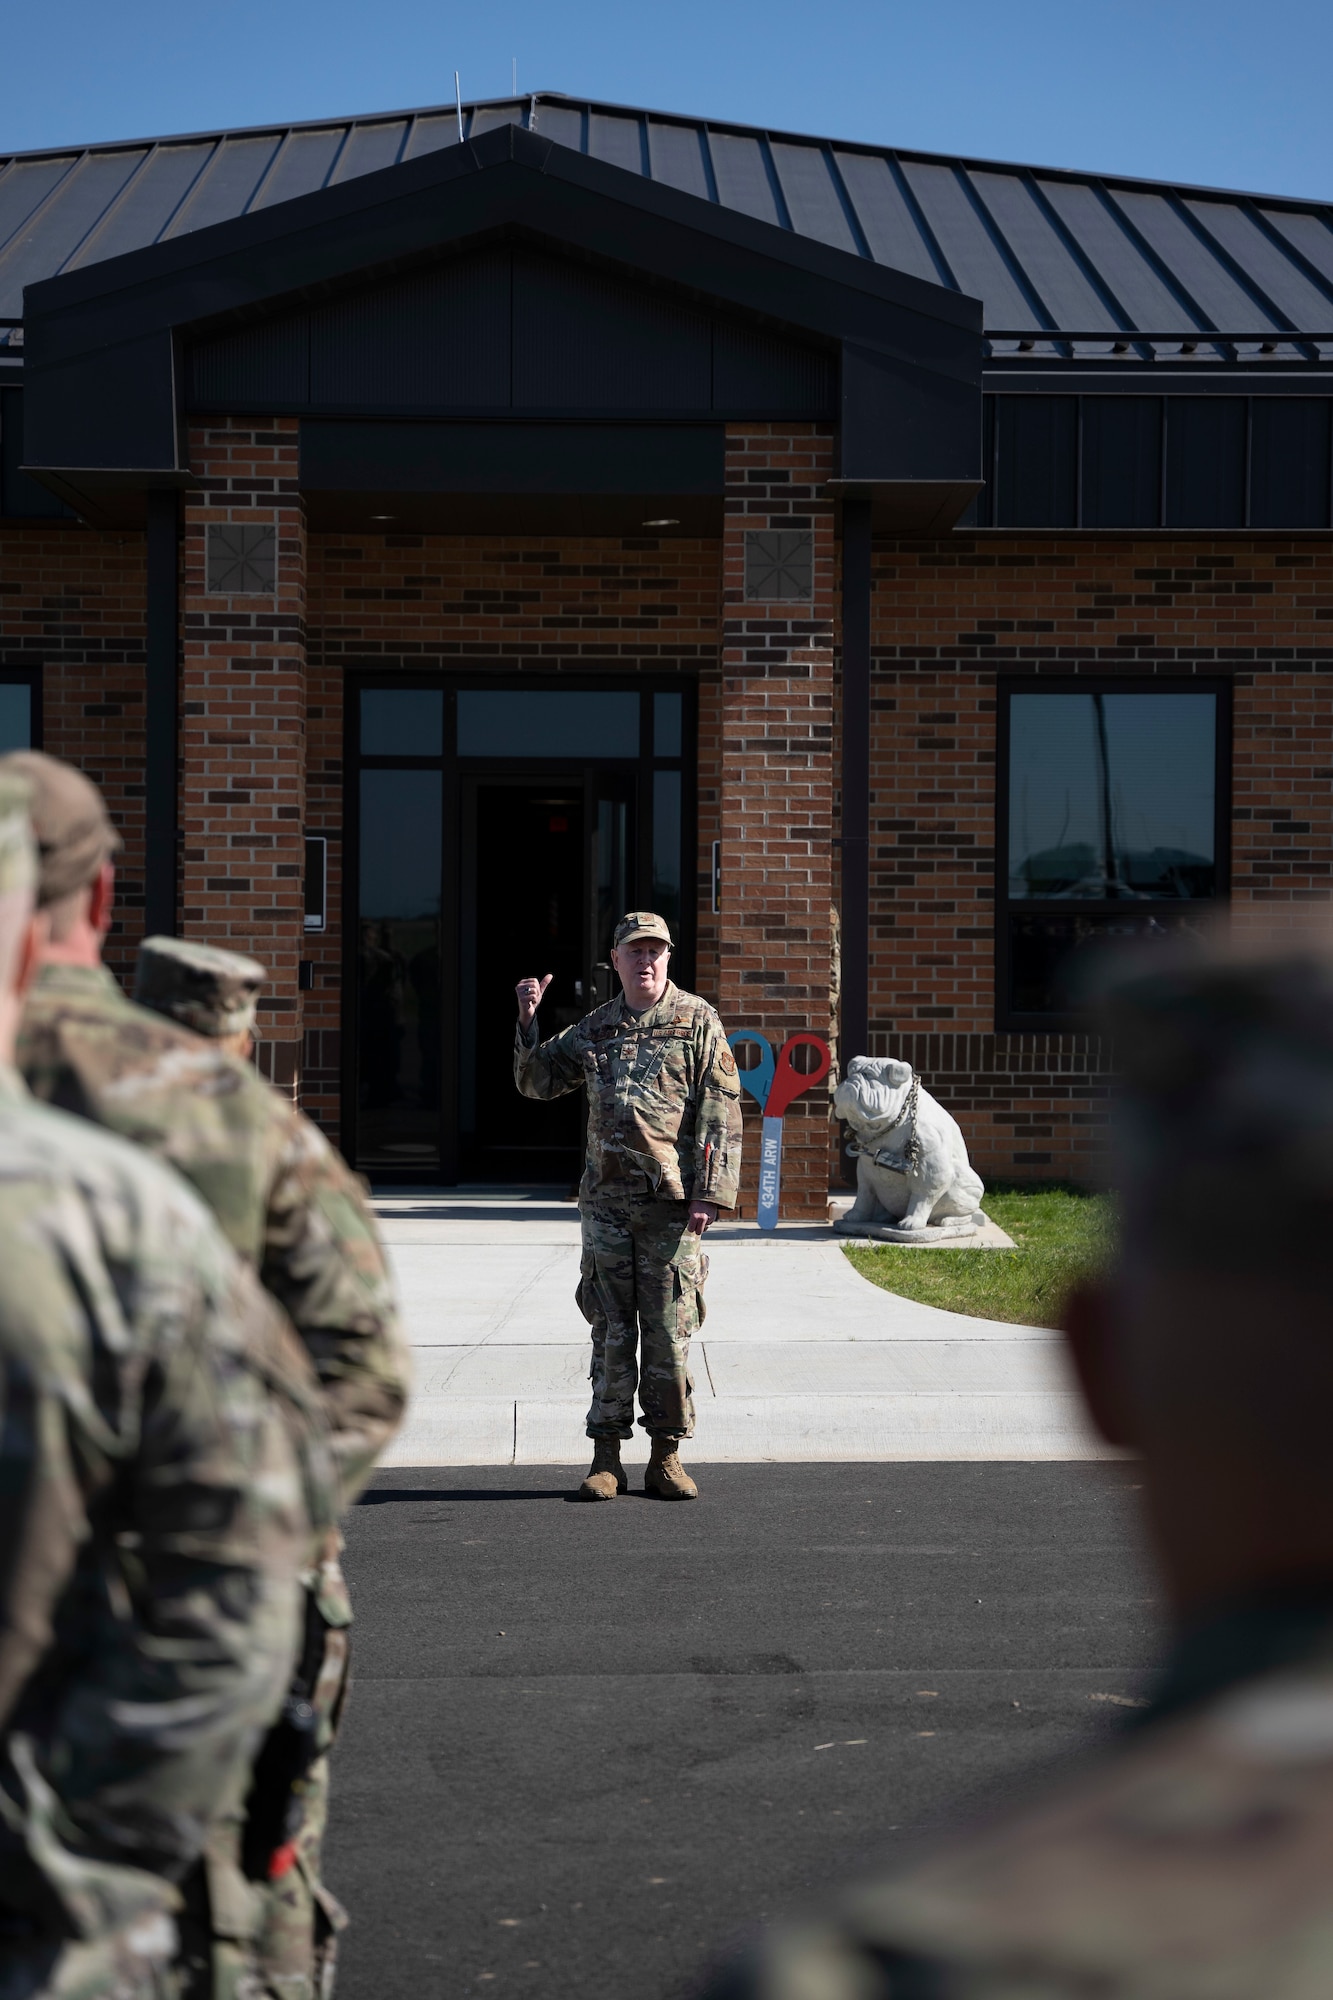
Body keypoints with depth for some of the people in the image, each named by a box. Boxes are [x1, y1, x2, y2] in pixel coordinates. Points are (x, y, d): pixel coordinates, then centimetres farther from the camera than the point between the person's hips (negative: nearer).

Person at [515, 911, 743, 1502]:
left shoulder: (697, 1021, 2)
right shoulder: (594, 1028, 13)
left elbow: (721, 1114, -3)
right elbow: (535, 1081, 20)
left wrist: (710, 1192, -10)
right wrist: (528, 1020, 4)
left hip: (672, 1203, -3)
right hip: (606, 1200, 3)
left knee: (668, 1333, 1)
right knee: (611, 1332, 4)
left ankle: (665, 1458, 9)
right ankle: (606, 1457, 9)